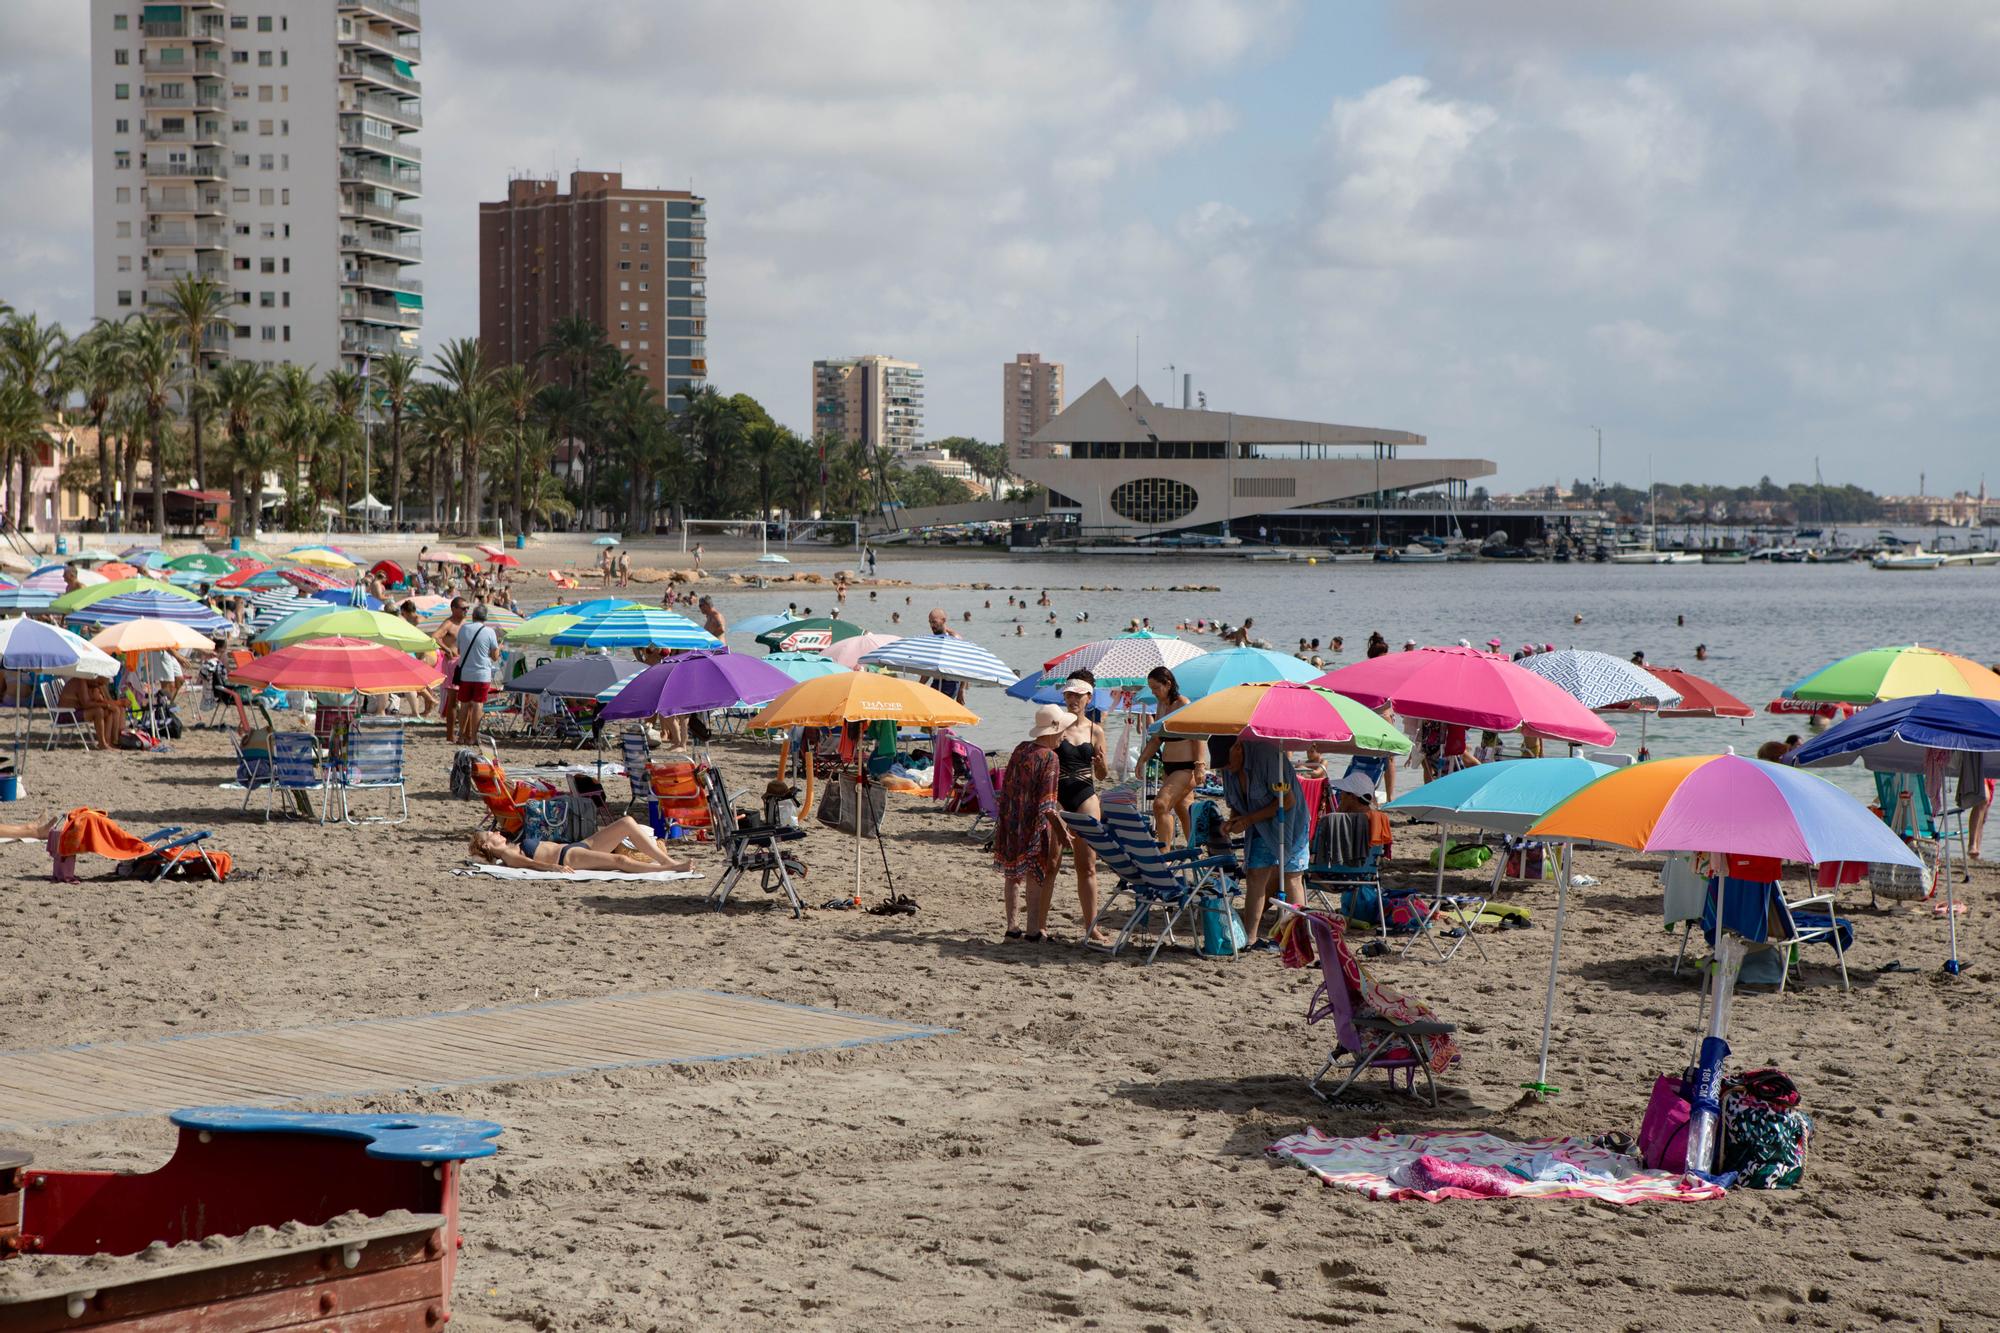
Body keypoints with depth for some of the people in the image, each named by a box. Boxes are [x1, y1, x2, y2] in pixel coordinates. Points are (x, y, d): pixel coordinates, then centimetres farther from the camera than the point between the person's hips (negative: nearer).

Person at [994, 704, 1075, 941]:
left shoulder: (1020, 749, 5)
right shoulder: (1049, 757, -16)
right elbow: (1046, 803, -20)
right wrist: (1062, 831, -15)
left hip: (1011, 822, 6)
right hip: (1034, 824, -6)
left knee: (1013, 873, 15)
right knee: (1035, 877, 4)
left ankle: (1012, 926, 19)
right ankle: (1033, 930, 6)